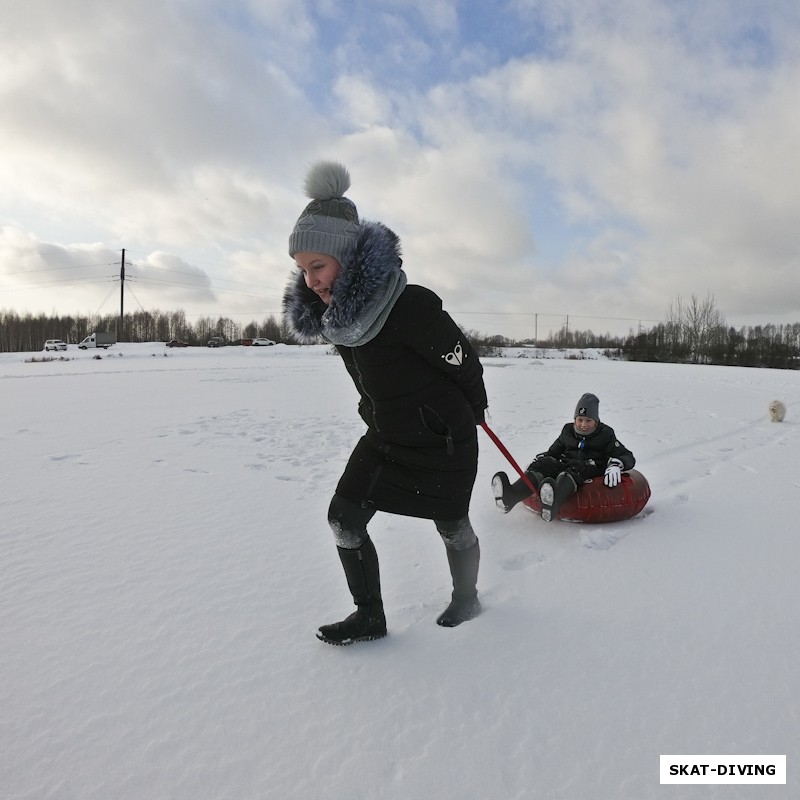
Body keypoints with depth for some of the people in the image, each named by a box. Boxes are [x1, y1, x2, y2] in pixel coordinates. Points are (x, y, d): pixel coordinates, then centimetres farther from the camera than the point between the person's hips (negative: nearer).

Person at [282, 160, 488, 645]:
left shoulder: (410, 305, -31)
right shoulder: (336, 310, -6)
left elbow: (462, 360, -17)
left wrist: (472, 411, 1)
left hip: (443, 444, -6)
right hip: (384, 437, 7)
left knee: (452, 526, 14)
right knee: (344, 518, 4)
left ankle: (466, 597, 44)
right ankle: (370, 617, 23)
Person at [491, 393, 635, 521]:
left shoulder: (605, 435, 11)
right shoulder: (568, 431, 21)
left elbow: (628, 457, 5)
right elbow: (553, 452, 31)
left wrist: (615, 465, -18)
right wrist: (539, 460, 9)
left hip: (591, 472, -4)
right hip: (564, 467, 4)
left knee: (573, 470, -39)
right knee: (545, 463, -27)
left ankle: (553, 502, -73)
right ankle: (511, 495, -55)